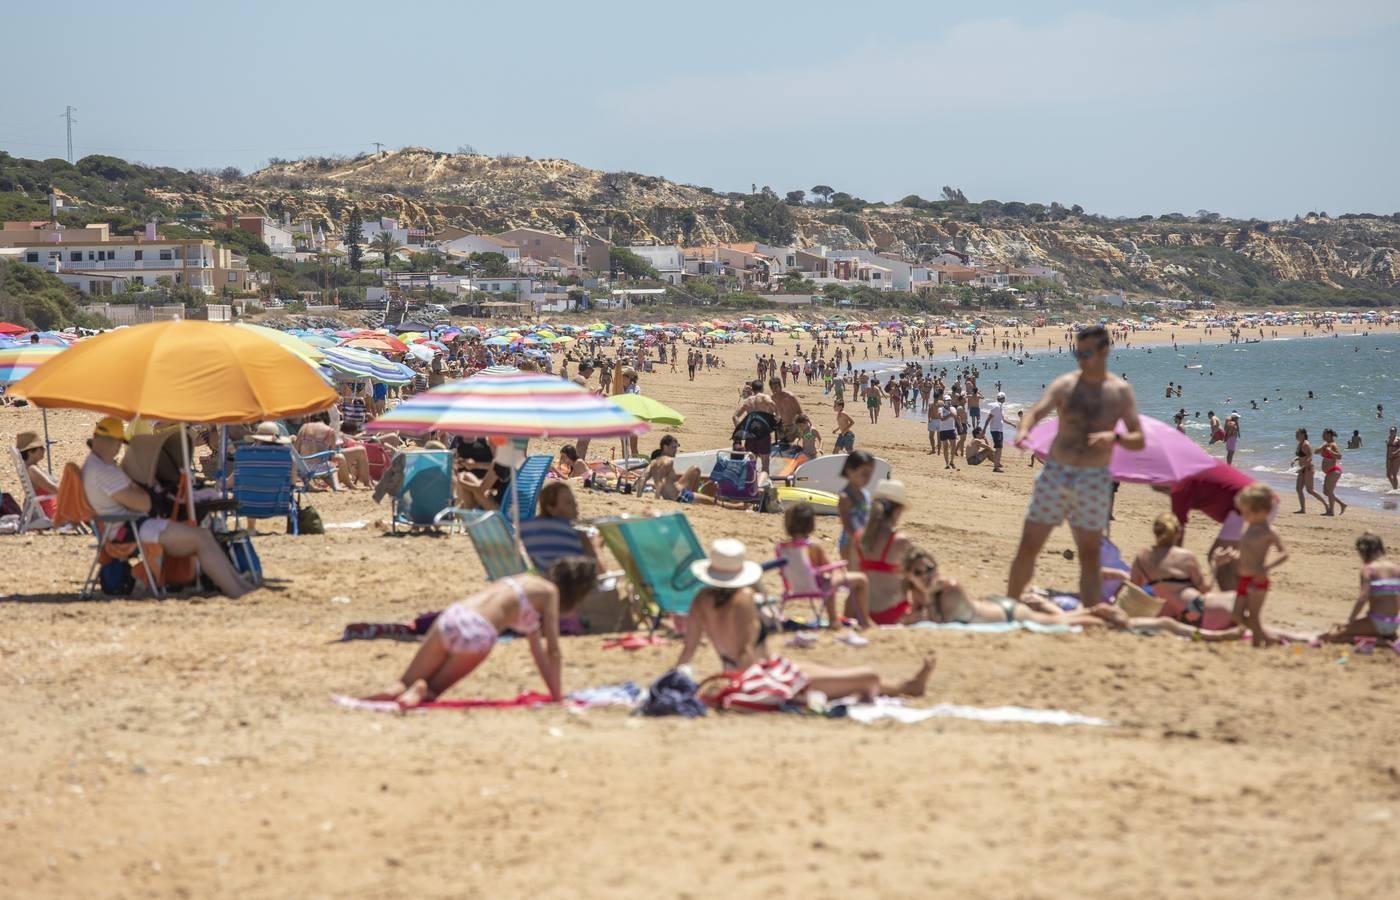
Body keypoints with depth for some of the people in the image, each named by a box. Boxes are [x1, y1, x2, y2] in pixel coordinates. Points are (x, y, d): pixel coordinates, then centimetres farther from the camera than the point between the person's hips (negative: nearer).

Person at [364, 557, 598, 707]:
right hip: (477, 634, -6)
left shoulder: (530, 584, 32)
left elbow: (538, 650, 37)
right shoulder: (550, 592, 8)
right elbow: (553, 651, 4)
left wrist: (554, 693, 39)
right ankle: (421, 691, -18)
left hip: (449, 618, 6)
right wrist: (558, 697, 10)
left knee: (405, 685, 13)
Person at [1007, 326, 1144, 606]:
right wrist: (1023, 430, -37)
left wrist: (1114, 437, -22)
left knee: (1089, 554, 3)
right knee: (1028, 545, -1)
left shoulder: (1121, 391, 1)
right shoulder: (1065, 385, 0)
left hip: (1094, 480, 0)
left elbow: (1139, 441, -1)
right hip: (1055, 473, 0)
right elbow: (1036, 412, -14)